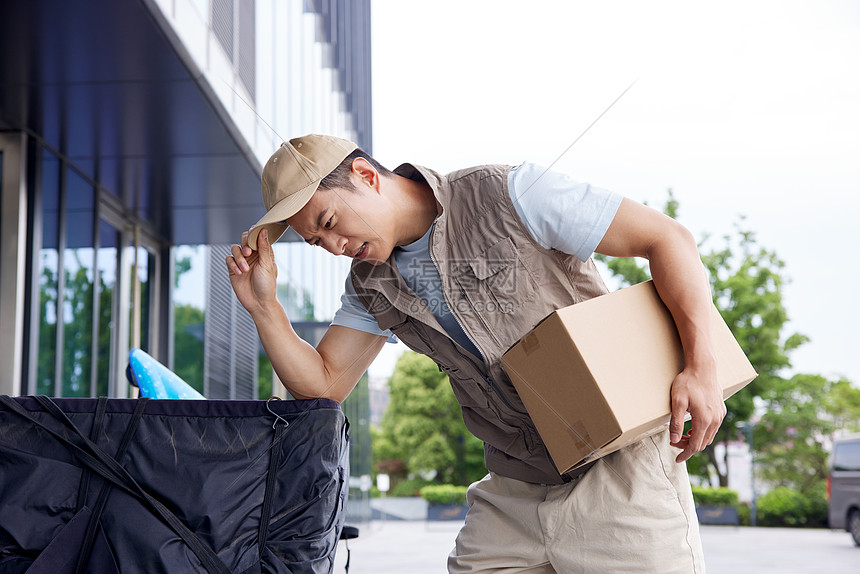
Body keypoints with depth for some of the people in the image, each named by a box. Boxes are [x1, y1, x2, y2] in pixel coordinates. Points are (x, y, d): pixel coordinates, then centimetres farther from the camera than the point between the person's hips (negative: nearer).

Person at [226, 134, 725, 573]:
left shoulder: (507, 195, -15)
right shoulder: (371, 284, 6)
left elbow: (668, 239, -14)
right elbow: (323, 386, 8)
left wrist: (701, 366, -24)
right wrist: (264, 304, -7)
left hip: (618, 463, -5)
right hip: (512, 492, 6)